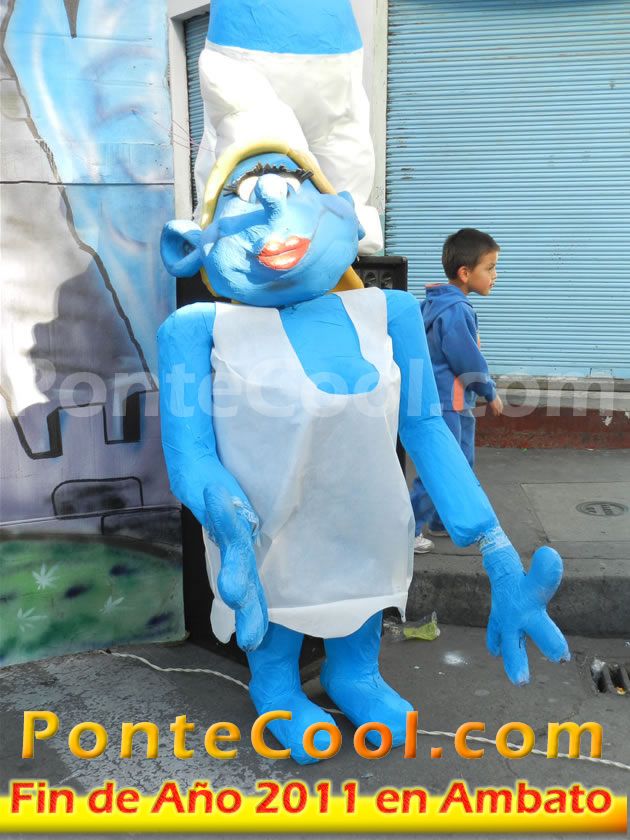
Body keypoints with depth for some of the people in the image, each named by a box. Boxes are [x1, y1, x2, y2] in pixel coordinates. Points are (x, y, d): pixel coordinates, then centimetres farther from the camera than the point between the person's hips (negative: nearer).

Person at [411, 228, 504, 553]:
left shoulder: (436, 302, 9)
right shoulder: (455, 310, -22)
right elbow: (469, 362, -19)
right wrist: (491, 394, -3)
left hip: (455, 402, 11)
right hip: (445, 404, -11)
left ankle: (445, 521, 32)